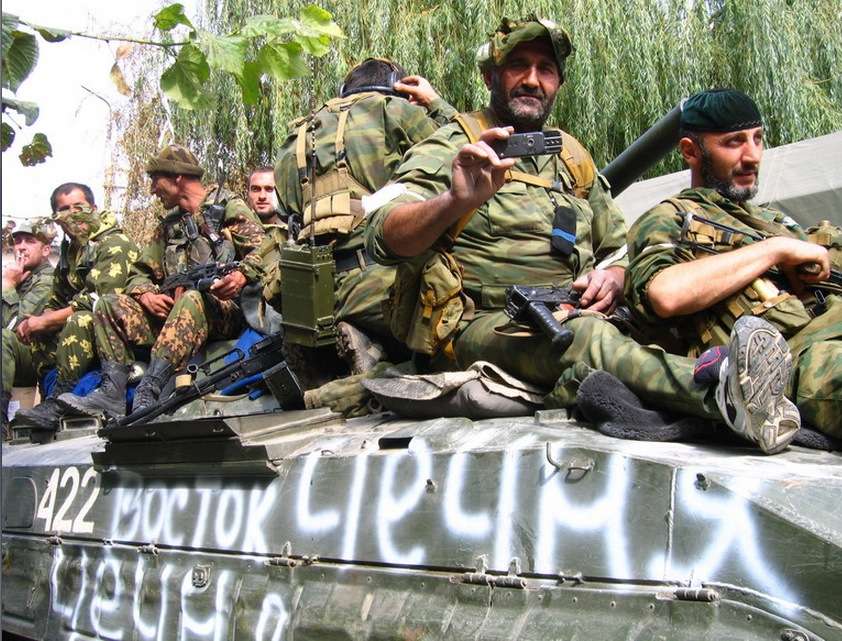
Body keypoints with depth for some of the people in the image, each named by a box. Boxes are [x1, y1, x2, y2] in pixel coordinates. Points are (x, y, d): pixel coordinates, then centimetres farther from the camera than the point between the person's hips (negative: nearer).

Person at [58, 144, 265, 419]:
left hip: (223, 308, -6)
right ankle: (112, 391, -24)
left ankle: (148, 392, -45)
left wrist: (241, 276, -29)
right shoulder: (169, 226, 24)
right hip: (173, 315, 6)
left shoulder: (229, 207, 5)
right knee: (111, 305, -8)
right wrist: (146, 294, -2)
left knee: (193, 298, -38)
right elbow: (140, 273, 22)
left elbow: (262, 252, -7)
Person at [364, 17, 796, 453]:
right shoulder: (453, 148, 4)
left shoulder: (574, 159, 23)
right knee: (583, 337, -37)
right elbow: (385, 237, -11)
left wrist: (612, 278, 4)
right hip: (479, 328, -6)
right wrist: (456, 201, -32)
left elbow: (620, 249, 30)